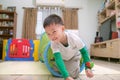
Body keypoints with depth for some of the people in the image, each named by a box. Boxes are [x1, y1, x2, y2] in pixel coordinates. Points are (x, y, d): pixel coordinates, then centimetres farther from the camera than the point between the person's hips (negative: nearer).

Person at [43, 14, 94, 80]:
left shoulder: (74, 38, -38)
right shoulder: (53, 44, -36)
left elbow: (84, 51, -23)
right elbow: (58, 59, -44)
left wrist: (88, 67, -32)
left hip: (74, 56, -2)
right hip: (62, 58, 2)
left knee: (73, 75, -13)